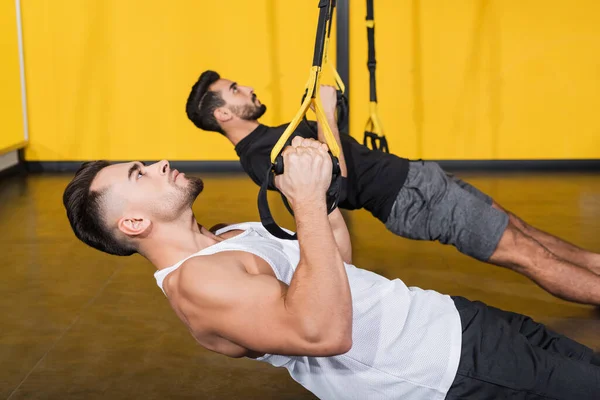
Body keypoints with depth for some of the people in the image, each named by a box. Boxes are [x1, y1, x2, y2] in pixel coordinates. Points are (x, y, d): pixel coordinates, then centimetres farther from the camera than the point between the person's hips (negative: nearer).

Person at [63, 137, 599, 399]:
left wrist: (325, 178, 11)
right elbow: (324, 329, -35)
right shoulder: (196, 282, -20)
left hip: (444, 318, 9)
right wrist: (307, 200, -30)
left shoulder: (225, 241, 12)